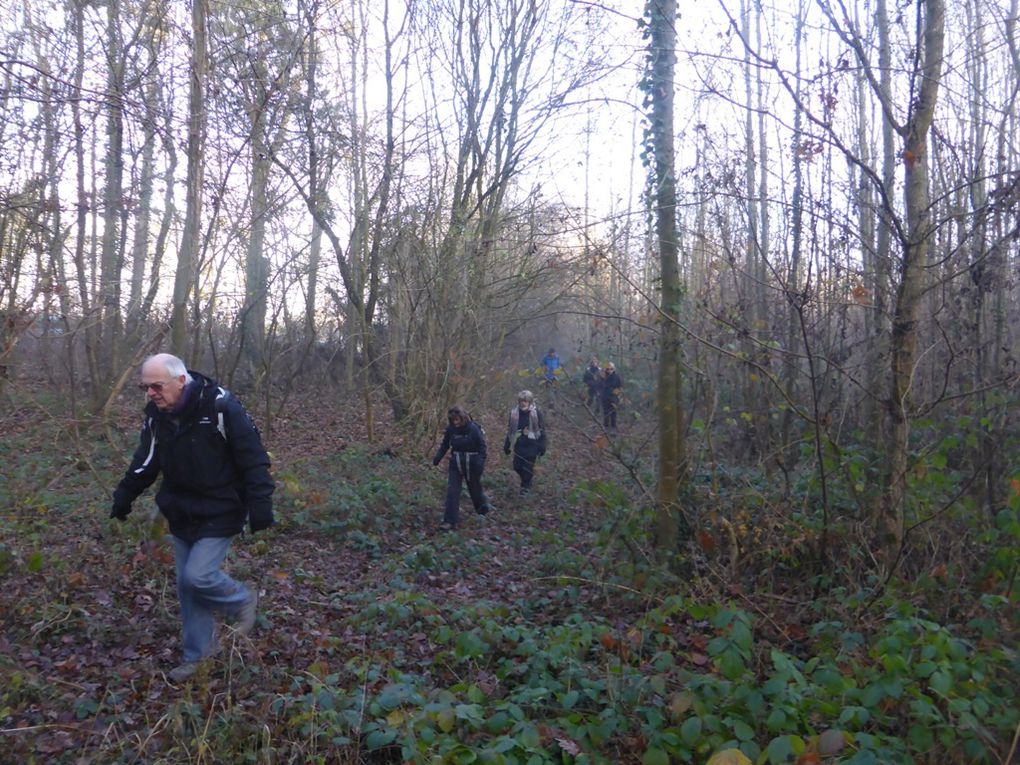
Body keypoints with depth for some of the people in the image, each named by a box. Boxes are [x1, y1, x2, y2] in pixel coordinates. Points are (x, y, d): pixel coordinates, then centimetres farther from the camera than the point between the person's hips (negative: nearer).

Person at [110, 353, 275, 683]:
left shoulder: (221, 408, -22)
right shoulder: (155, 414, -2)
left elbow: (253, 458, -19)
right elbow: (145, 461, 14)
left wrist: (260, 505, -22)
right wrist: (123, 497, 13)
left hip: (219, 514, -6)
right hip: (182, 513, 7)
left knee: (197, 576, -14)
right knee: (186, 585, 11)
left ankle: (243, 601, 17)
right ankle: (197, 652, 29)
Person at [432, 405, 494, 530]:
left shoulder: (474, 429, -17)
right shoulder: (450, 429, -5)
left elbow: (482, 446, -13)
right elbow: (445, 445, 5)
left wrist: (480, 462, -24)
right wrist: (438, 457, -11)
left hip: (471, 465, -3)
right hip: (456, 464, 3)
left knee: (475, 488, 15)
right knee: (452, 491, -5)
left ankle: (483, 507, 44)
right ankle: (451, 520, -3)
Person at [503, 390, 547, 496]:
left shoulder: (536, 413, -10)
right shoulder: (514, 413, -2)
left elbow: (541, 430, -4)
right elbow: (510, 430, 7)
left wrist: (542, 446, -4)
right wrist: (506, 445, 10)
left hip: (532, 445, -3)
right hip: (519, 444, 3)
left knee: (528, 467, 1)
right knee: (517, 466, 7)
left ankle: (525, 487, 22)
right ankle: (527, 481, 35)